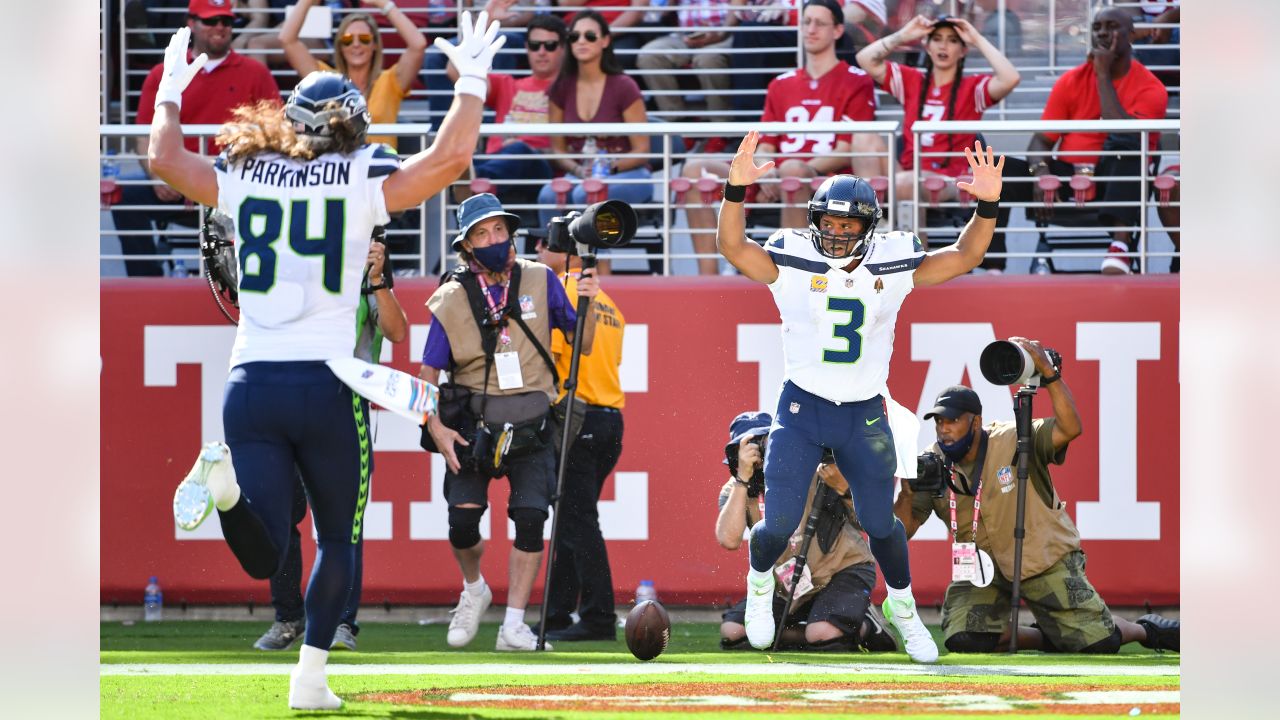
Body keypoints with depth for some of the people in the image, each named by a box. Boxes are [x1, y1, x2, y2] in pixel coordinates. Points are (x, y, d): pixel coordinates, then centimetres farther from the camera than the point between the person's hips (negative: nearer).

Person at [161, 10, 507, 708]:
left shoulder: (244, 176, 7)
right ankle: (310, 676, 8)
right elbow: (450, 157, -8)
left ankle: (228, 481, -31)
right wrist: (472, 81, 5)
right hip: (327, 387, -2)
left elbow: (163, 158, 15)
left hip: (250, 383, 2)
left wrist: (171, 91, 32)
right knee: (338, 541, 16)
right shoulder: (362, 180, -2)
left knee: (264, 558, -1)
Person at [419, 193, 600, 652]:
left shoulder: (541, 281, 1)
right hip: (473, 424, 0)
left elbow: (581, 344, 5)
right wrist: (436, 428, -12)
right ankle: (473, 590, 22)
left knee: (531, 518, -12)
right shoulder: (451, 300, -2)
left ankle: (514, 625, -5)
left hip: (531, 425, 0)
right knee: (463, 519, -10)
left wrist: (588, 305, -13)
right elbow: (429, 372, 1)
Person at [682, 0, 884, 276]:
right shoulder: (781, 85, 22)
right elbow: (766, 147, 17)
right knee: (696, 169, -15)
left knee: (791, 168, -41)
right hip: (774, 185, 5)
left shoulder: (856, 83, 6)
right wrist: (766, 173, -9)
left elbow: (846, 152, -4)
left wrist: (786, 173, -15)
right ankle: (708, 278, -24)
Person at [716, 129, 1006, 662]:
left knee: (880, 523, 10)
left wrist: (987, 206, -18)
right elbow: (732, 246, -19)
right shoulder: (793, 261, -8)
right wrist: (736, 188, -36)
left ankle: (902, 608, 35)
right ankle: (760, 584, 29)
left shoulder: (893, 264, -3)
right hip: (801, 408, -1)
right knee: (779, 522, -4)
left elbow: (963, 257, -1)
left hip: (865, 416, 1)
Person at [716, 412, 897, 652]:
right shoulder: (735, 490, -8)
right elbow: (729, 539, -29)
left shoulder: (811, 469, -17)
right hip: (787, 585, 5)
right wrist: (743, 478, -32)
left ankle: (864, 628, 2)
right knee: (733, 633, -13)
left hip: (845, 568, -5)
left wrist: (841, 485, -35)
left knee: (823, 635, -32)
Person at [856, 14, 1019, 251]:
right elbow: (865, 59, 11)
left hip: (949, 180, -5)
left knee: (904, 185, -37)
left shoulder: (973, 88, 5)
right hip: (907, 173, 5)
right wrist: (902, 36, 7)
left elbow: (1010, 79, -15)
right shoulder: (910, 81, 17)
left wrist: (978, 40, -7)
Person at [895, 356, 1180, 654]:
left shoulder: (1014, 441, -18)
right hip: (983, 567, 3)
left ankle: (1146, 630, 33)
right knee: (962, 640, -19)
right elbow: (901, 532, -12)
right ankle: (1047, 638, 10)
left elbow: (1070, 429, -33)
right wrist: (907, 495, -32)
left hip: (1046, 561, -3)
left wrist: (1048, 372, -41)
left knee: (1100, 642, -7)